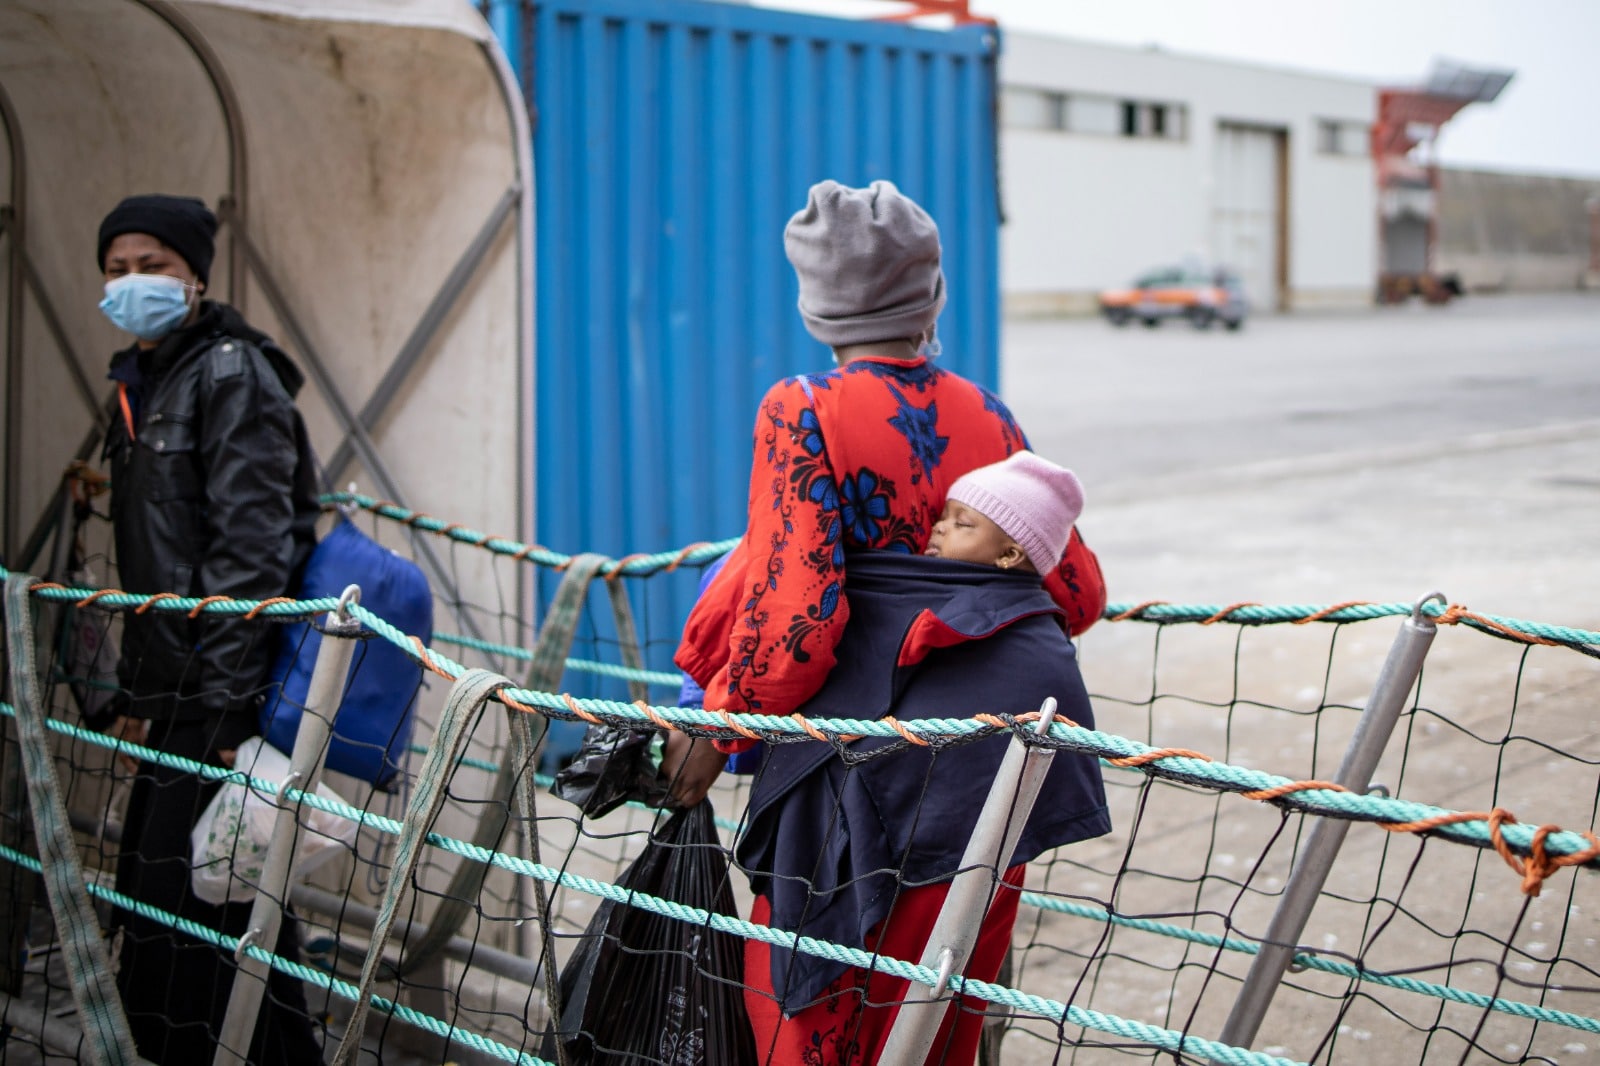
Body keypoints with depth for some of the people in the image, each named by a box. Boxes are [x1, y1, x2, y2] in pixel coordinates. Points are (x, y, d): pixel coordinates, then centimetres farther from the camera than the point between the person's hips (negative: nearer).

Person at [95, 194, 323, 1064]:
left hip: (224, 693, -10)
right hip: (175, 692, 10)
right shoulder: (140, 384, 19)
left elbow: (251, 549, -17)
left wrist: (227, 703, -22)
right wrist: (135, 690, 20)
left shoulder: (230, 374, -9)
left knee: (186, 903, -10)